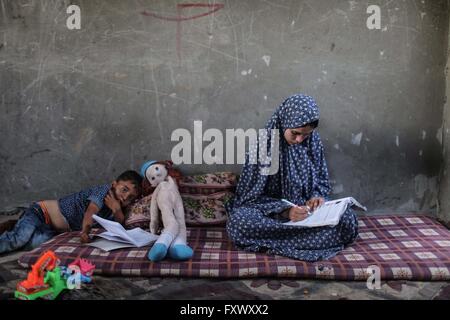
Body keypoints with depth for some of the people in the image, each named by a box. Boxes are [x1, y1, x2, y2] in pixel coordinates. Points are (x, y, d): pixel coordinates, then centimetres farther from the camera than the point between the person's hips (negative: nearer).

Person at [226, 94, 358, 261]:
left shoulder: (314, 141, 0)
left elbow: (322, 182, 11)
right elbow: (251, 196, -12)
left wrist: (316, 197, -13)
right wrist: (284, 211, -29)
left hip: (306, 209, 3)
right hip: (271, 213, -3)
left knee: (348, 220, -25)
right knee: (238, 220, -35)